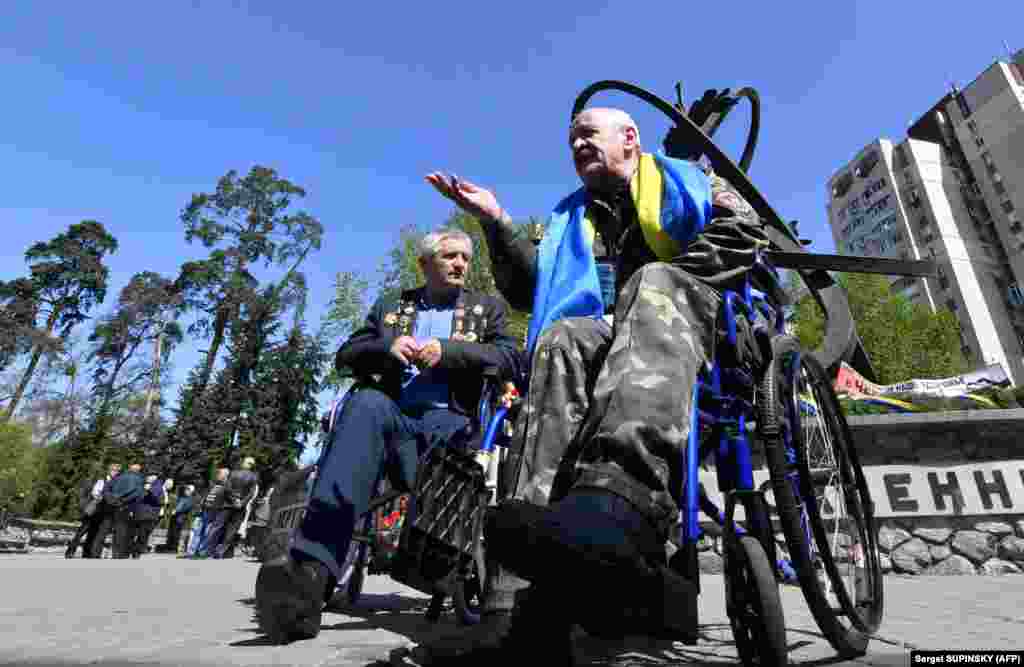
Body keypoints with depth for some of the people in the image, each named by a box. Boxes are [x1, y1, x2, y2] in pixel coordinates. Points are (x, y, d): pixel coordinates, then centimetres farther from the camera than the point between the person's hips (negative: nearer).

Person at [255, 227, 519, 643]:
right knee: (365, 402, -35)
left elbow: (508, 358, 3)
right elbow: (345, 357, 16)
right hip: (393, 414, 0)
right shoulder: (390, 306, 26)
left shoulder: (487, 307, 21)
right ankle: (311, 571, -45)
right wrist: (386, 347, -6)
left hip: (449, 419, 0)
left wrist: (447, 350, -11)